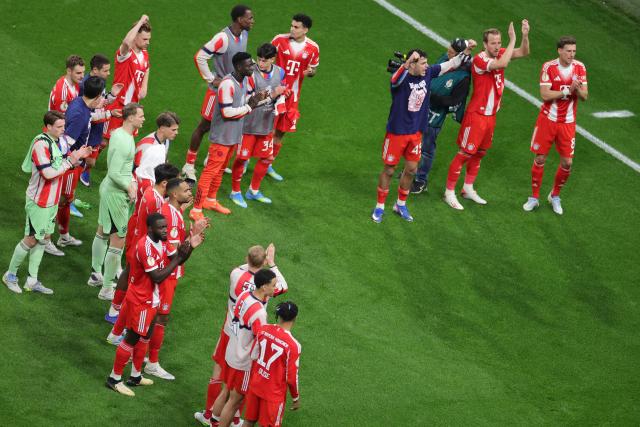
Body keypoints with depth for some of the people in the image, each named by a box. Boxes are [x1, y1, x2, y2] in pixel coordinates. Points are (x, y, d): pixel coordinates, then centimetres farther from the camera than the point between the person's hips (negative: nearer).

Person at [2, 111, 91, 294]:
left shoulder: (58, 142, 3)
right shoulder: (41, 145, -23)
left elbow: (62, 165, 13)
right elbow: (48, 173, -29)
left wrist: (78, 157, -4)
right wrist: (70, 160, -24)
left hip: (52, 200, 9)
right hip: (39, 201, -9)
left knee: (45, 237, 12)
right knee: (32, 239, 0)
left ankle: (32, 280, 19)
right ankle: (10, 275, 17)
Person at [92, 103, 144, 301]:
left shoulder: (117, 133, 5)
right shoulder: (124, 143, -26)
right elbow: (114, 173, -27)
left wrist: (131, 181, 7)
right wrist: (129, 187, -12)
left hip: (107, 188, 11)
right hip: (116, 194, -10)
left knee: (102, 232, 23)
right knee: (118, 241, -2)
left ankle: (96, 275, 39)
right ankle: (106, 289, 5)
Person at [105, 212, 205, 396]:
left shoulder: (162, 243, -1)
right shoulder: (145, 247, -29)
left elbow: (178, 260, 9)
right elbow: (157, 277, -30)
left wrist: (189, 247, -11)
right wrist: (178, 258, -28)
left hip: (151, 300, 9)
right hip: (140, 301, -9)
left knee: (144, 338, 20)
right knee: (132, 339, 2)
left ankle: (136, 376, 34)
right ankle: (114, 379, 13)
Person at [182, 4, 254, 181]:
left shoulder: (244, 35, 0)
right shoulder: (223, 38, -26)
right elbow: (200, 57, -23)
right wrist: (211, 79, -18)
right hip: (219, 88, -8)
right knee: (205, 126, 2)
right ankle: (189, 165, 13)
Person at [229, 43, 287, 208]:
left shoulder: (279, 72, -2)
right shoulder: (251, 74, -22)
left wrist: (279, 103, -5)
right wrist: (273, 93, -28)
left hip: (267, 125, 6)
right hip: (249, 125, -6)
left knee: (266, 158, 15)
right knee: (241, 158, 2)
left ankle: (254, 191, 33)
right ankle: (235, 191, 21)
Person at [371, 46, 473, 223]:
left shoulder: (428, 74, -4)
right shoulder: (401, 78, -23)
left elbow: (451, 64, 7)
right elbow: (397, 78, -48)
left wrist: (466, 52, -3)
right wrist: (408, 62, -66)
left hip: (415, 132, 6)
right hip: (396, 132, -6)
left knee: (411, 170, 13)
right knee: (389, 170, 6)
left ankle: (401, 205, 32)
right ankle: (379, 207, 22)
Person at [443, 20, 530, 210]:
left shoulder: (500, 53, 1)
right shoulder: (480, 59, -22)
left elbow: (524, 52, -2)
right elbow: (502, 64, -38)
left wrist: (525, 35, -20)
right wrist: (512, 40, -31)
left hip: (491, 115, 8)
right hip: (476, 115, -8)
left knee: (479, 153, 17)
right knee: (465, 153, -2)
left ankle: (468, 189, 30)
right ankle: (449, 192, 7)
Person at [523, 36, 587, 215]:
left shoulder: (579, 68, -3)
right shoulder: (549, 67, -13)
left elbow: (584, 97, -1)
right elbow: (545, 95, -19)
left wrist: (578, 89, -23)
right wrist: (568, 90, -26)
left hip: (568, 123, 2)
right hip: (548, 119, -2)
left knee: (567, 162, 1)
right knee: (540, 158, 4)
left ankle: (555, 196, 23)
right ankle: (534, 197, 19)